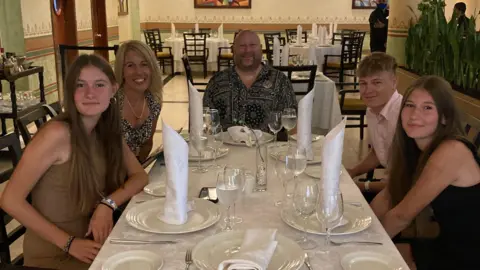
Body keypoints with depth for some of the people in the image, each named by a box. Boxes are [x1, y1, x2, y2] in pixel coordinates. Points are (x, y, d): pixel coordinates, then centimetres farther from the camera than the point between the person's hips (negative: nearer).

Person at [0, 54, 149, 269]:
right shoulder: (57, 134, -21)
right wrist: (69, 243, -19)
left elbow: (140, 176, 2)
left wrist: (108, 204, -16)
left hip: (90, 243, 6)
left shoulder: (108, 131, -1)